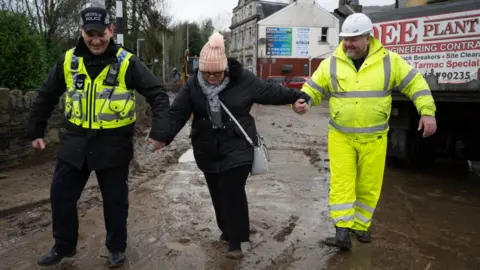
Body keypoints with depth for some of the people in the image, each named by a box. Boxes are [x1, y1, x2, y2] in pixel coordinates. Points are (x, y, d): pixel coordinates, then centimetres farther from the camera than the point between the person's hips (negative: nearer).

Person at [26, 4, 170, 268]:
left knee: (114, 199, 9)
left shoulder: (127, 62, -11)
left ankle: (116, 247, 30)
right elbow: (46, 96, 12)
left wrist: (160, 131, -21)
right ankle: (63, 245, 33)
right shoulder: (68, 61, 0)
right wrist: (35, 131, 16)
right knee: (60, 195, 10)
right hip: (75, 141, 4)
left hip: (113, 144, -3)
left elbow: (158, 95, -11)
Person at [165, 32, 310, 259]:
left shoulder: (242, 79, -9)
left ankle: (235, 241, 4)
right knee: (218, 193, 14)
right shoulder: (193, 85, -4)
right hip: (208, 151, 4)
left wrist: (297, 96, 0)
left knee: (232, 191, -8)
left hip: (237, 148, -3)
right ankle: (227, 229, 36)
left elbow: (271, 92, 0)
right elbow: (177, 113, -8)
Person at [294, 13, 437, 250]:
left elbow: (415, 83, 1)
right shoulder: (331, 64, -4)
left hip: (374, 138, 1)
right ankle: (343, 232, -3)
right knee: (341, 183, -6)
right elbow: (312, 89, 0)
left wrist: (427, 112, -9)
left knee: (368, 185, 10)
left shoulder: (389, 61, -5)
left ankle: (360, 226, 28)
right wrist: (301, 102, -21)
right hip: (341, 137, 0)